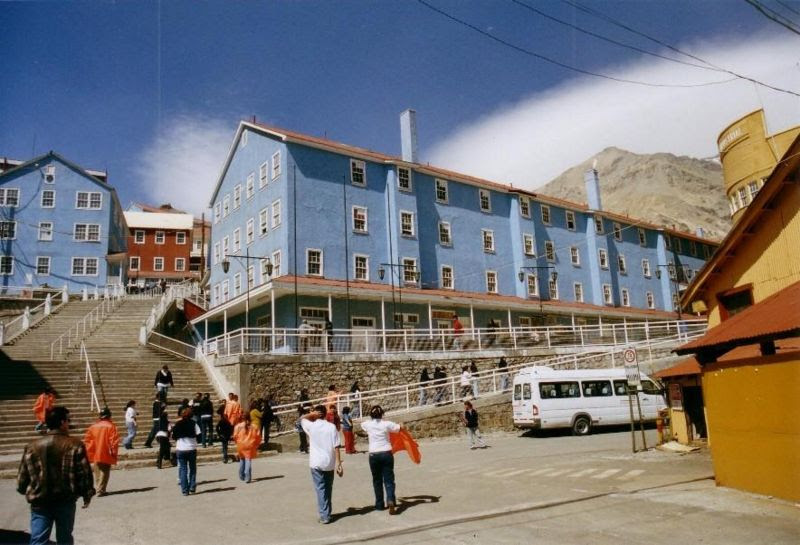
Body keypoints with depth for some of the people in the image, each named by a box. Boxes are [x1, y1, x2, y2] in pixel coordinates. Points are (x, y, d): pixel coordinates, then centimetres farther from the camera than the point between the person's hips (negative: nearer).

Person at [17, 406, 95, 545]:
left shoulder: (32, 447, -1)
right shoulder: (75, 445, -10)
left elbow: (22, 477, 6)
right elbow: (84, 473, -9)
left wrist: (29, 492, 26)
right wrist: (87, 495, 6)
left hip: (39, 503, 1)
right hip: (65, 502, -1)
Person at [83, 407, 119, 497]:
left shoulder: (93, 426, 5)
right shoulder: (110, 426, -8)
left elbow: (87, 440, 6)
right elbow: (114, 441, -13)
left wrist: (89, 453, 13)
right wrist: (114, 452, -4)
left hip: (95, 455, 4)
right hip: (106, 455, -4)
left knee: (97, 474, 17)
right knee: (104, 473, 1)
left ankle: (99, 489, 23)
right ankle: (100, 490, -8)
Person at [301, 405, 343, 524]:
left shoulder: (311, 426, -6)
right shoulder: (332, 427, -4)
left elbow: (302, 418, 17)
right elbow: (336, 447, -7)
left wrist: (312, 414, 2)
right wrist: (339, 463, -4)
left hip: (316, 463, -2)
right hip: (329, 463, 2)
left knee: (320, 489, 3)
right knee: (328, 488, 17)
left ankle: (324, 516, -1)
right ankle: (328, 513, 27)